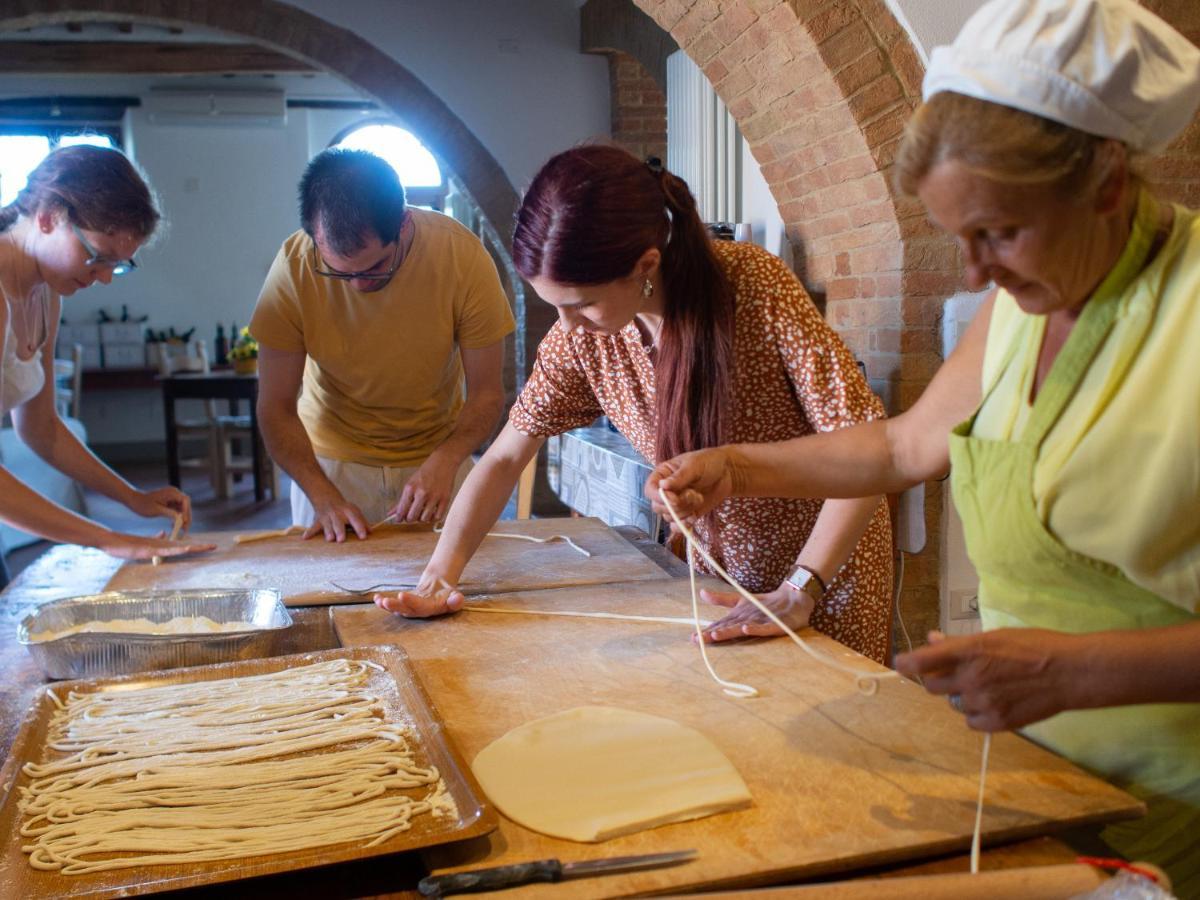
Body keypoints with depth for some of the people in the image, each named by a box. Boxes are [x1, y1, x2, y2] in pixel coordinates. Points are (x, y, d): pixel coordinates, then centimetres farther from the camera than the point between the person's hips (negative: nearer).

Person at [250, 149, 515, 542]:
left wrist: (445, 460, -32)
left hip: (437, 454, 0)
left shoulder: (462, 255, -22)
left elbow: (486, 394, -15)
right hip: (331, 456, 0)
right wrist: (324, 497, -28)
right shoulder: (294, 267, -21)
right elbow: (275, 408, -15)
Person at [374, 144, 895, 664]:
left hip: (828, 554, -3)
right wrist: (438, 577, -20)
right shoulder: (582, 334, -15)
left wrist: (797, 593, -35)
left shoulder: (754, 286, -29)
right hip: (722, 560, 4)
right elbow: (506, 456, -8)